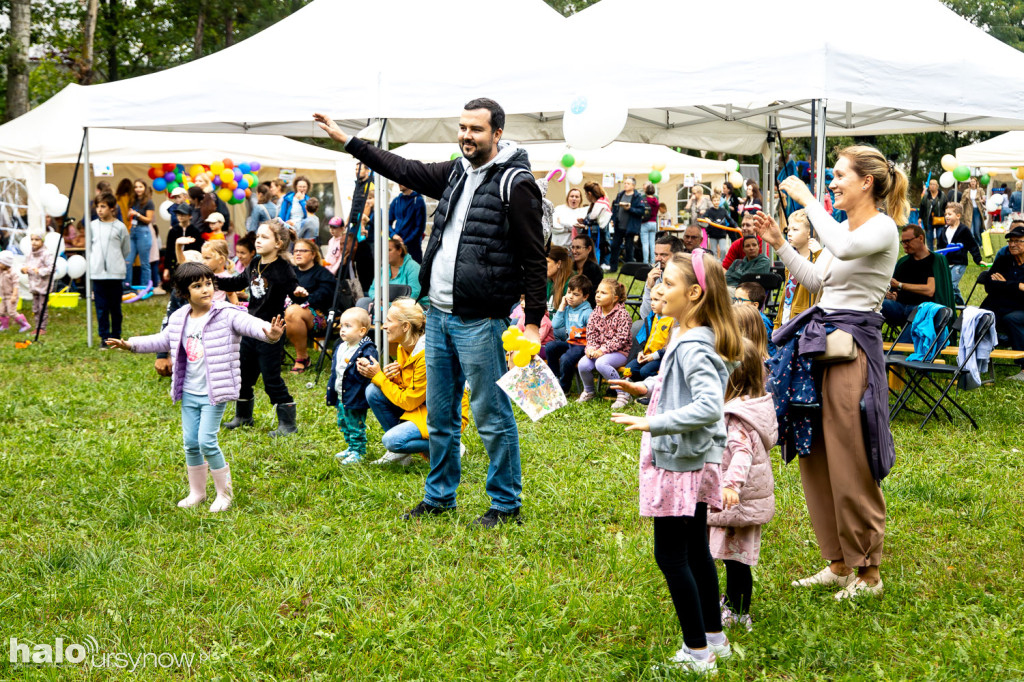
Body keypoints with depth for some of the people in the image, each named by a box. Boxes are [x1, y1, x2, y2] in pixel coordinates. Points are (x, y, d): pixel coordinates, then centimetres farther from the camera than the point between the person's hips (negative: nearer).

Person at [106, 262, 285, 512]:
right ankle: (196, 492, 27)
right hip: (189, 392, 6)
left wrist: (269, 333, -50)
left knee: (207, 440, -10)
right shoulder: (178, 319, 5)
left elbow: (250, 324, -29)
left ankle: (225, 491, 9)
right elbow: (162, 340, 22)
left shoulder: (227, 314, -13)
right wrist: (131, 344, 16)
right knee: (190, 443, 9)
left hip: (214, 393, -6)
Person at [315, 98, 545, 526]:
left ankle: (506, 504, 10)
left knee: (492, 415, -1)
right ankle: (439, 497, 28)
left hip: (479, 319, -8)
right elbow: (406, 171, 24)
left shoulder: (516, 183, -11)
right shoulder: (457, 172, 12)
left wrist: (533, 322, -15)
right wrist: (347, 140, 24)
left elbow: (534, 257, -11)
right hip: (438, 314, 8)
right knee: (439, 414, 16)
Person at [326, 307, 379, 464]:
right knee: (343, 424, 19)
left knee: (356, 426, 1)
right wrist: (331, 392, 20)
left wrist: (365, 367, -46)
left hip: (356, 397, -9)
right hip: (341, 397, 9)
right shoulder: (340, 347, 9)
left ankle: (358, 452, 13)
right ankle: (351, 448, 34)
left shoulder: (367, 350, -18)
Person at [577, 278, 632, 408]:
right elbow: (590, 334, 6)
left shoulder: (622, 314, -9)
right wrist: (590, 348, -15)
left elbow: (621, 339, -15)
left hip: (619, 352, -5)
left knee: (601, 363, -35)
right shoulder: (595, 314, 9)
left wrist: (603, 350, -23)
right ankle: (588, 391, 9)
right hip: (598, 350, 5)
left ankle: (623, 393, -21)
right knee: (583, 364, -22)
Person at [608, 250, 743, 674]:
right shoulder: (688, 337, 9)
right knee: (695, 550, 19)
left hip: (682, 462, -10)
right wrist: (646, 388, 14)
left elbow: (709, 406, -33)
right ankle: (714, 639, 30)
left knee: (670, 555, -2)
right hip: (695, 462, 10)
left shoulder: (693, 346, -23)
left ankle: (697, 652, 5)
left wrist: (654, 423, -32)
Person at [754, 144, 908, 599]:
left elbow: (843, 249, -31)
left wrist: (807, 199, -23)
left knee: (850, 463, -4)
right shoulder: (843, 228, 16)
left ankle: (867, 571, 7)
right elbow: (815, 279, 23)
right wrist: (779, 243, 15)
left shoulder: (883, 229, -11)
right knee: (815, 458, 11)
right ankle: (838, 564, 21)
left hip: (853, 347, -9)